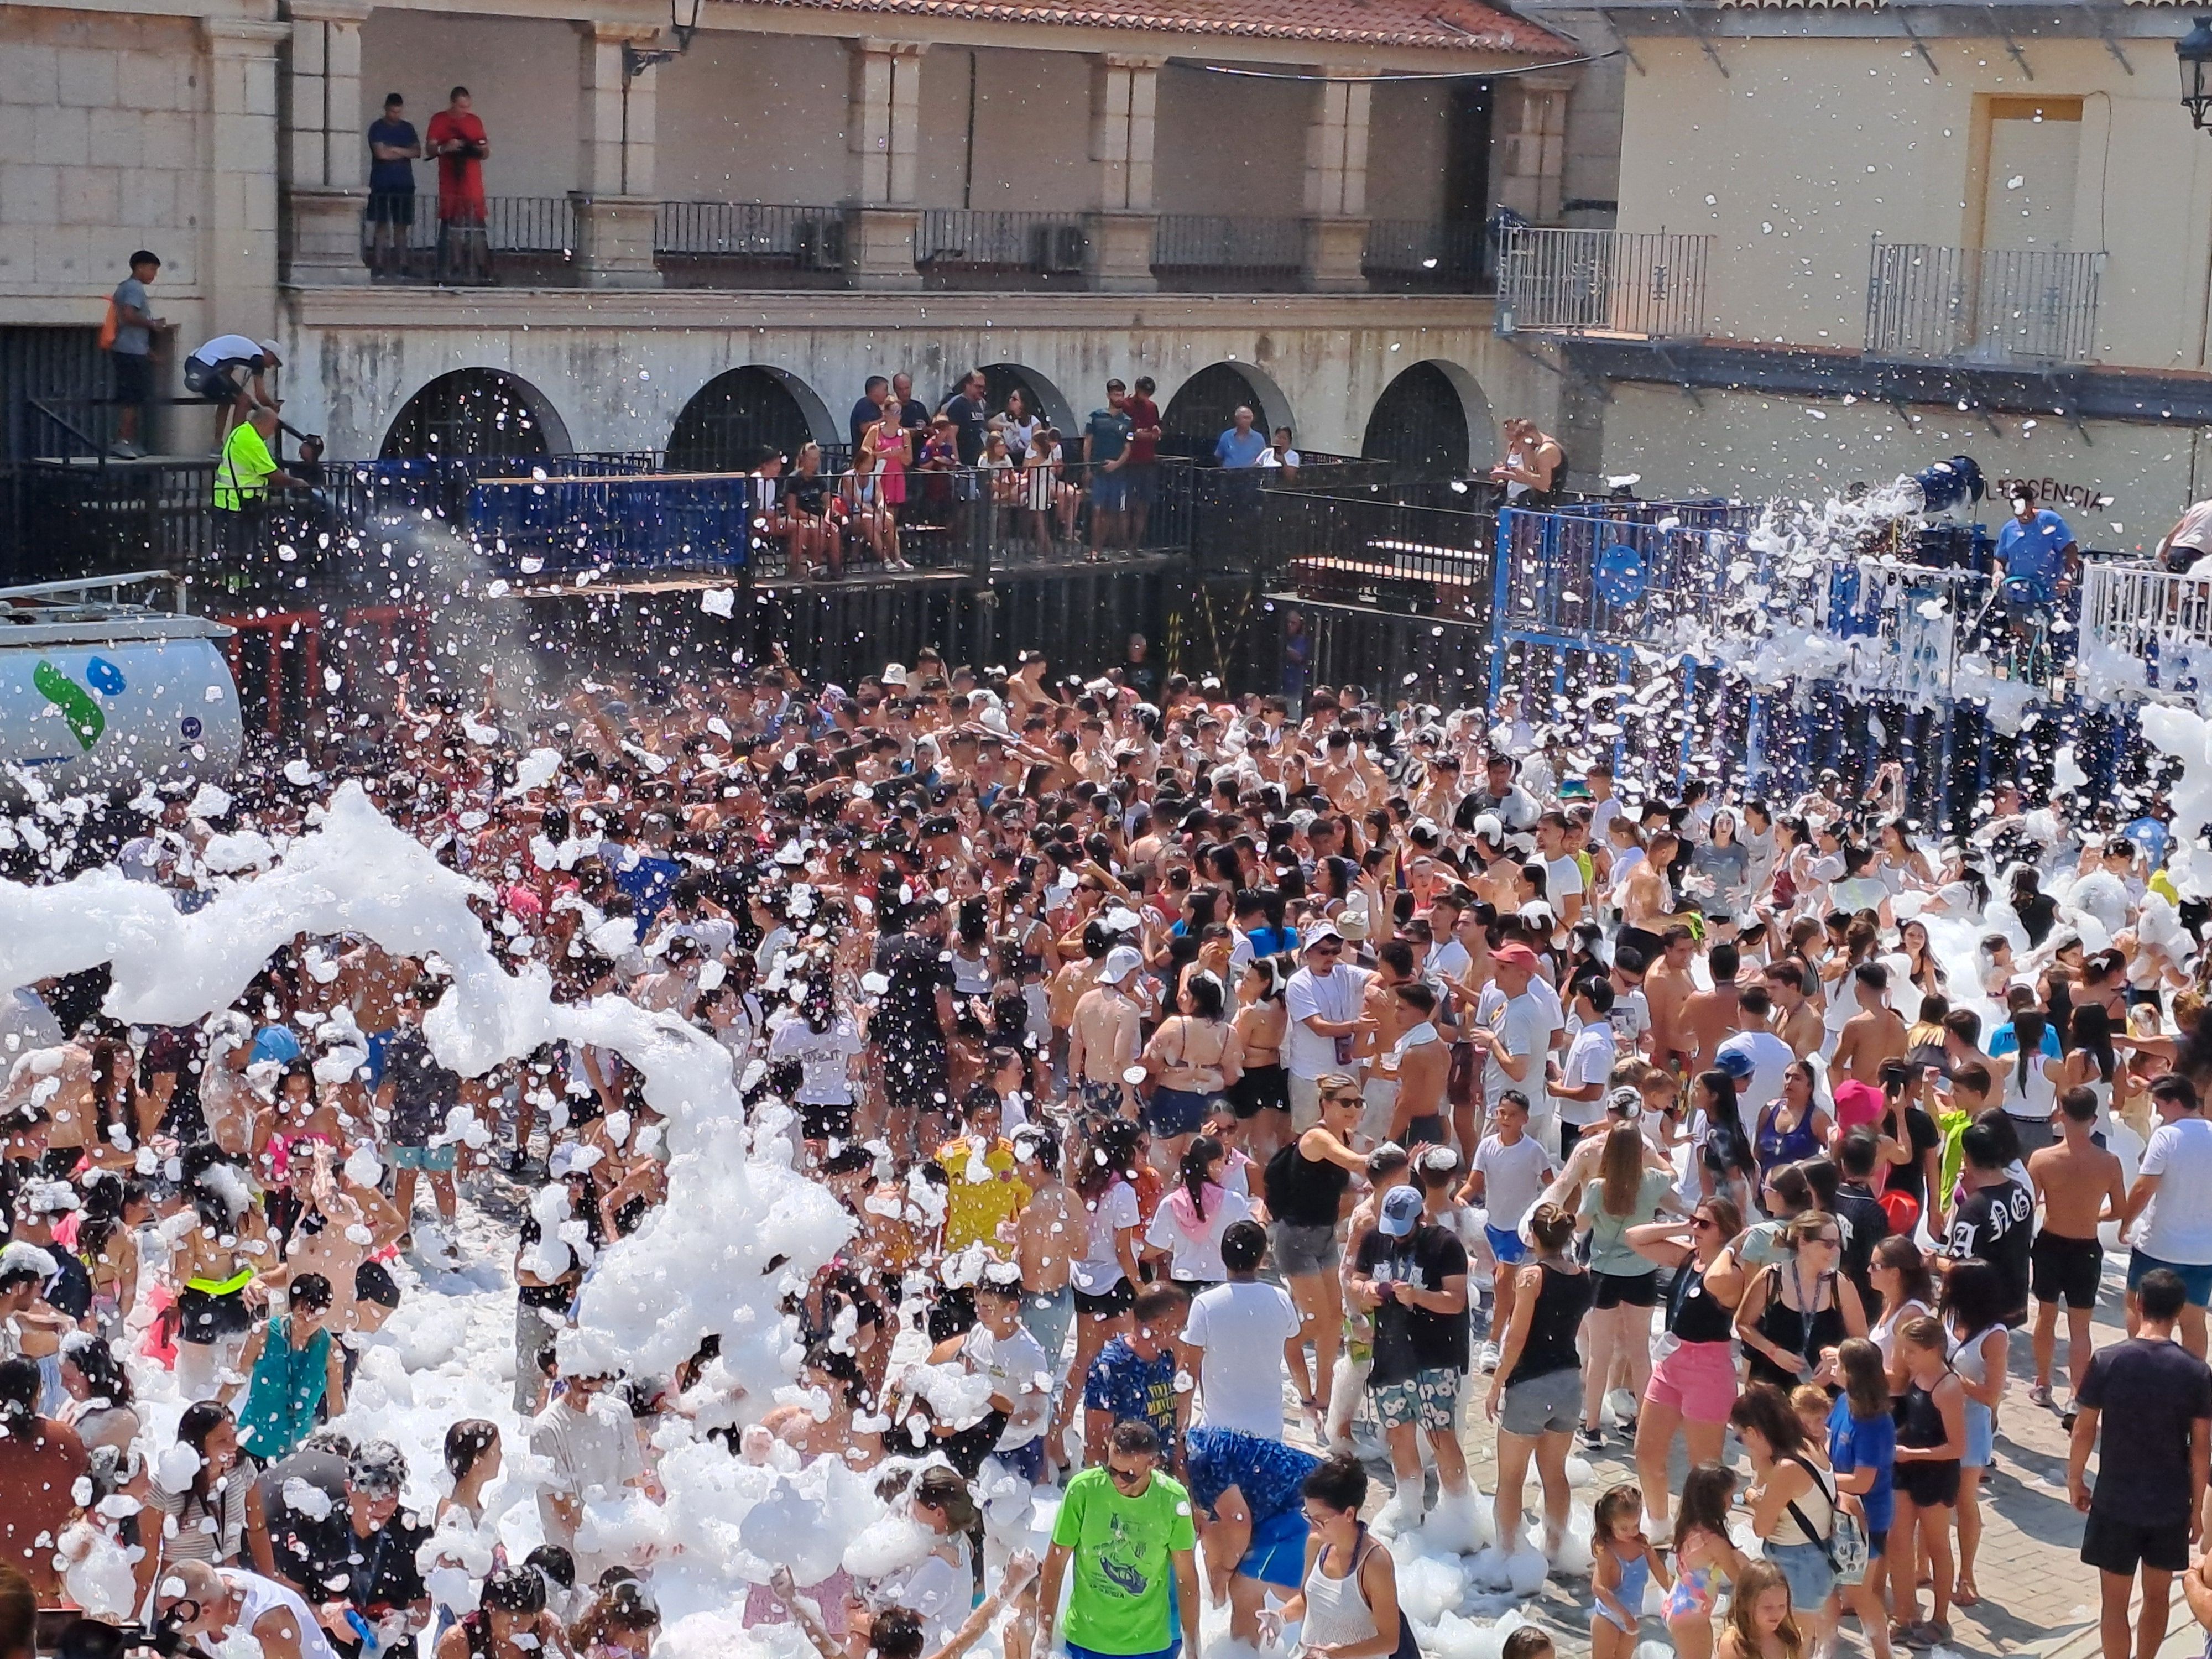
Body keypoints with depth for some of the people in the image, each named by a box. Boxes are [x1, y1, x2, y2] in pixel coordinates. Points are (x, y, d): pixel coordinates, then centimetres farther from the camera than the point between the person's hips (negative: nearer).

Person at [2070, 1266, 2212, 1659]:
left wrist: (2074, 1481, 9)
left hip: (2117, 1501, -2)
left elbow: (2084, 1431, -7)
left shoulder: (2108, 1361, -13)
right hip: (2171, 1503, 2)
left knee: (2114, 1601, 10)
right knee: (2158, 1596, 20)